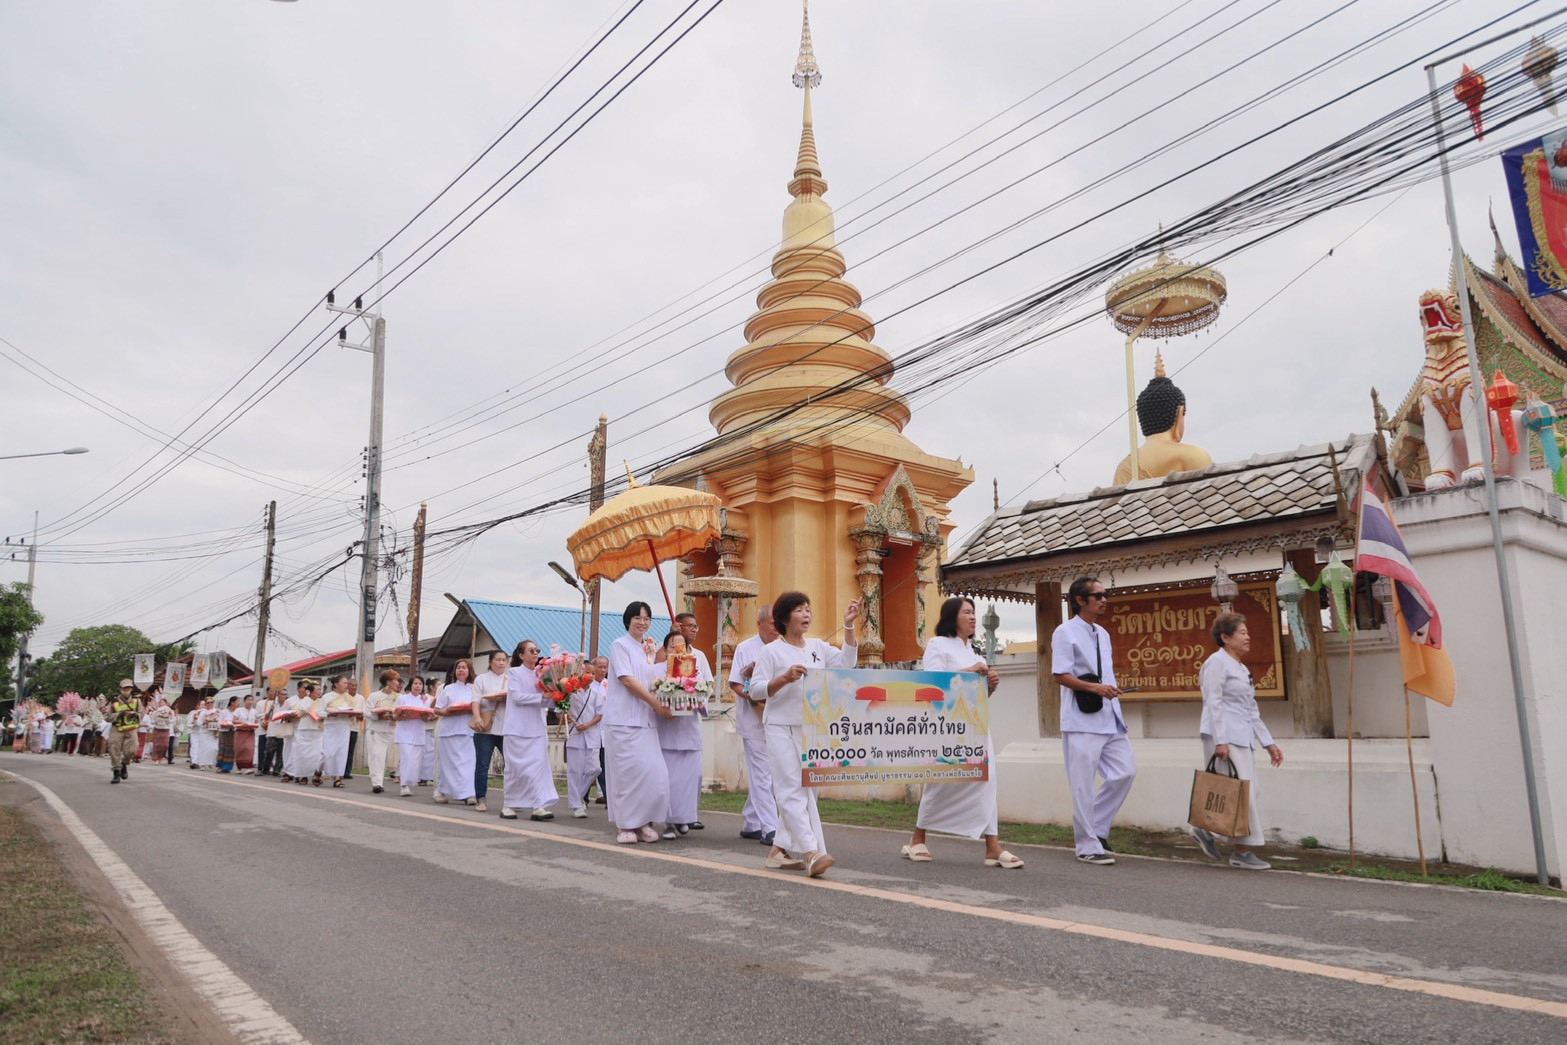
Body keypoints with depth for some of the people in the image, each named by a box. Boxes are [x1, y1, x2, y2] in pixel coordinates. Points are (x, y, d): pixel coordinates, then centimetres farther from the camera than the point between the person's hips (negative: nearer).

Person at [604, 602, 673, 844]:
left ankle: (643, 822, 8)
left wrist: (663, 704, 2)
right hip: (624, 720, -6)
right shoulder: (620, 645, -2)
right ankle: (626, 826, 2)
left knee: (653, 772, -1)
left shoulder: (648, 651, 19)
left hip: (646, 720, 6)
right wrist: (656, 703, -13)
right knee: (628, 772, -6)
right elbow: (627, 679, -11)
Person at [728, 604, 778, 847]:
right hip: (754, 720, -5)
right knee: (762, 776, -6)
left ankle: (750, 824, 22)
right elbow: (735, 683, -3)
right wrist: (753, 698, -19)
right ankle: (769, 829, -5)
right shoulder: (745, 649, 0)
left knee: (760, 775, 11)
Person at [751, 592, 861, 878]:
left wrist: (849, 626, -3)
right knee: (793, 789, -12)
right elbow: (756, 690, -6)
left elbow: (847, 661, 3)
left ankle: (779, 850, 19)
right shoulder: (771, 651, -3)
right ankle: (812, 853, -18)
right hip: (782, 728, -6)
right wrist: (785, 678, -20)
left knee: (806, 790, 9)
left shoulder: (818, 647, 12)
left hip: (812, 729, 6)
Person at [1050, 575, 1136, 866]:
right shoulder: (1065, 632, -8)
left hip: (1110, 719, 8)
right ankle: (1088, 846, 9)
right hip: (1081, 721, -8)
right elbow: (1061, 675, -14)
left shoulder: (1103, 634, 16)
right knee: (1083, 785, -2)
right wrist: (1096, 688, -24)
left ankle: (1096, 827, 19)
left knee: (1125, 771, 4)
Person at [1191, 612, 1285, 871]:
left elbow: (1252, 711, 23)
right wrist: (1220, 741, -21)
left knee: (1247, 790, 8)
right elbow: (1213, 703, -15)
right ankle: (1241, 852, -1)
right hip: (1225, 738, -10)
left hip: (1242, 738, 10)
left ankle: (1206, 831, 19)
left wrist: (1268, 743, 19)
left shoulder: (1241, 668, 21)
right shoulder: (1217, 662, -7)